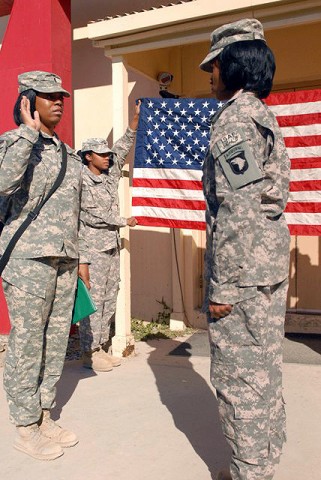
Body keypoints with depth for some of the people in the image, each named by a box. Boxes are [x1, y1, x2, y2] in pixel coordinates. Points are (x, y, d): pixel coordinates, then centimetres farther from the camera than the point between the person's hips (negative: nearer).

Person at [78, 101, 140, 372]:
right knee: (94, 299, -6)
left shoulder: (111, 173, 12)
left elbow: (123, 147, 15)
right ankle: (90, 353, 2)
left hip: (112, 244, 8)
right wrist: (124, 222, -6)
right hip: (94, 246, -8)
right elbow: (92, 216, -14)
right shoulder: (82, 182, -9)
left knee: (110, 298, 9)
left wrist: (136, 119, 9)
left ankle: (102, 347, 18)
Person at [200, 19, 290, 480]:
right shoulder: (264, 116, 16)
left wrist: (222, 287, -18)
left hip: (243, 269, -10)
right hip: (272, 263, 10)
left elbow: (237, 212, -21)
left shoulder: (234, 118, -13)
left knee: (239, 373, 2)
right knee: (264, 367, 18)